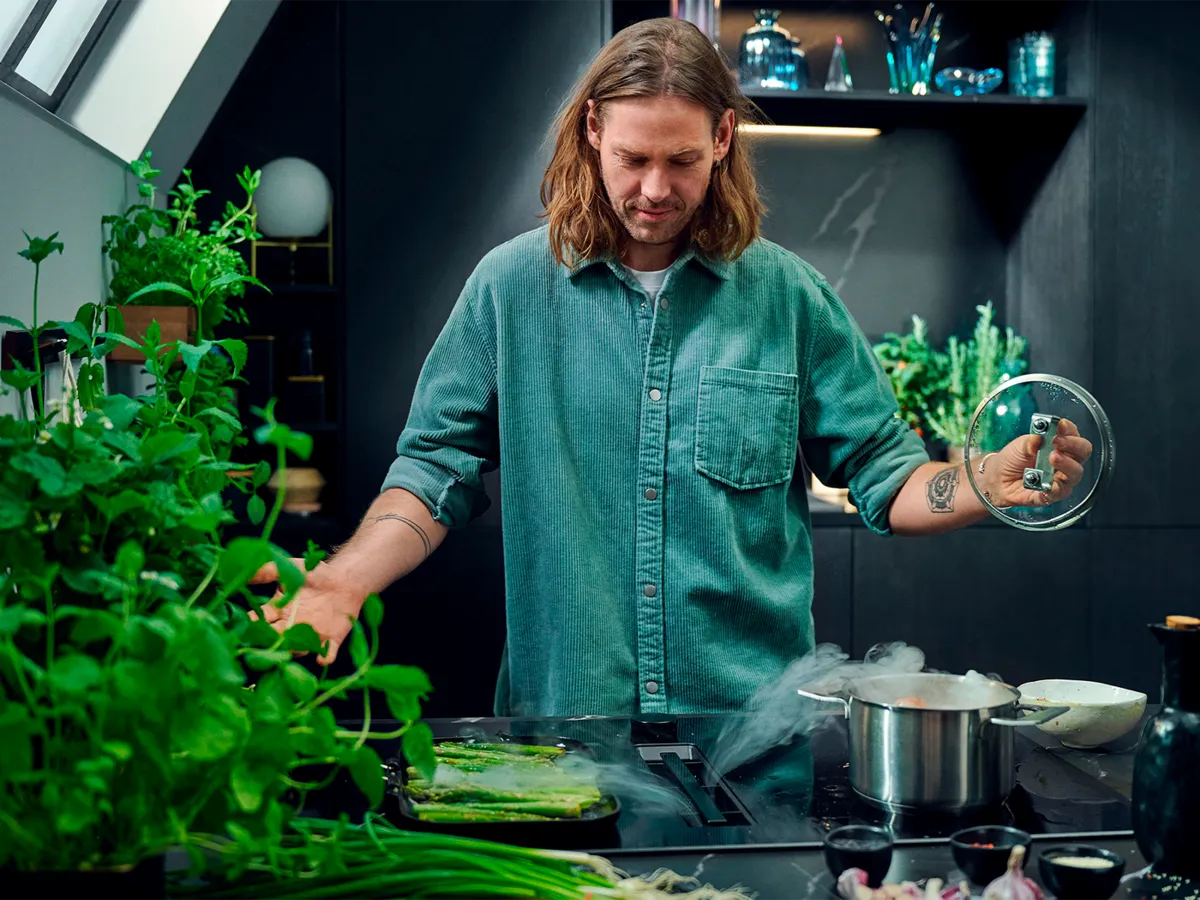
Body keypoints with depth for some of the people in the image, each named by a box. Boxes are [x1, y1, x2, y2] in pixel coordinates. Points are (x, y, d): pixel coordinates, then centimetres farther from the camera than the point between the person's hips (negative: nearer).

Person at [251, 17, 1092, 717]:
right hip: (561, 712, 0)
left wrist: (993, 484, -14)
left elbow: (881, 473, 5)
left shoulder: (789, 295, 3)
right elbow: (437, 471, 3)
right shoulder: (511, 286, 2)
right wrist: (341, 583, -12)